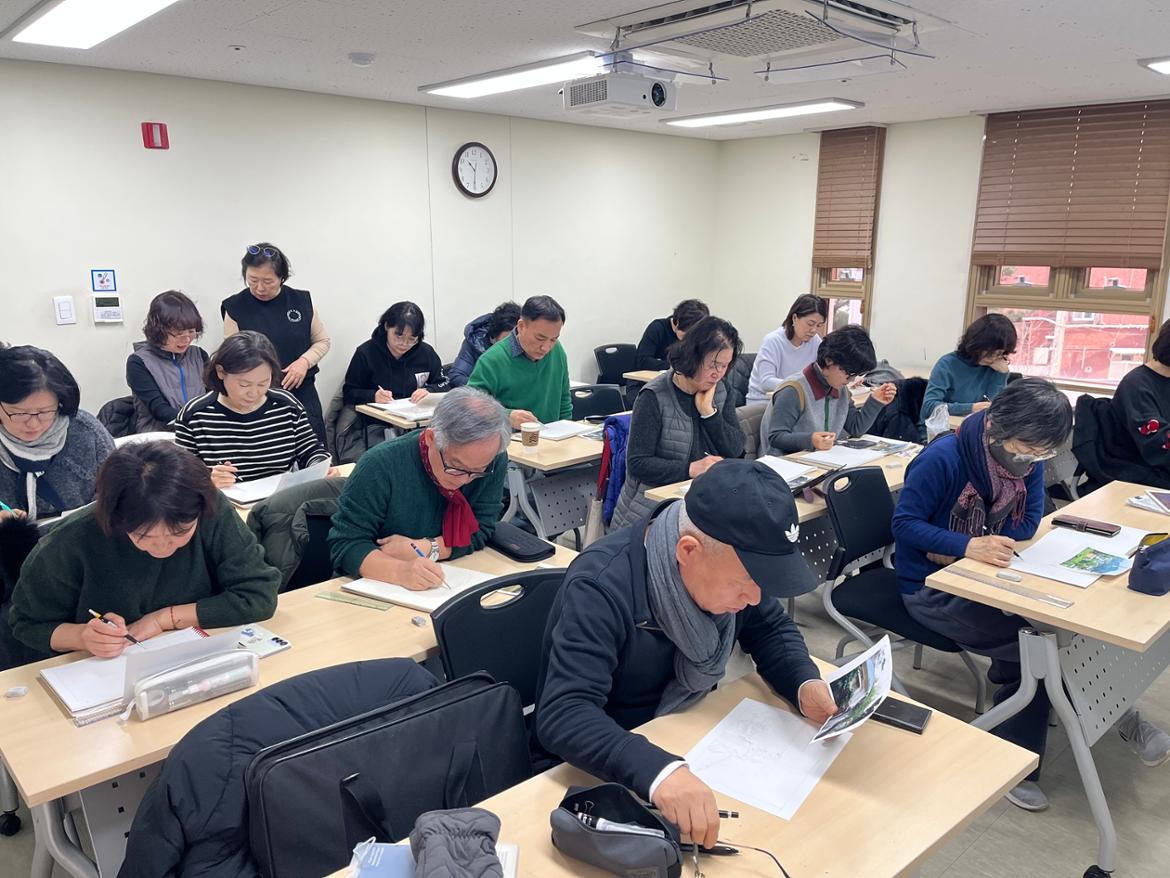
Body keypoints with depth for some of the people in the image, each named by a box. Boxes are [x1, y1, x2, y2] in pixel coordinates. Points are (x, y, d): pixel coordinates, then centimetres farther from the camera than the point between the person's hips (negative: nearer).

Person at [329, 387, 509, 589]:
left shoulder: (493, 461, -11)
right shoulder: (380, 465, -20)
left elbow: (480, 531, -6)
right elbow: (345, 545, -19)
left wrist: (424, 549, -22)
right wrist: (400, 570, -36)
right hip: (380, 588, -3)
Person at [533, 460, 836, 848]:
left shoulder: (729, 564, -10)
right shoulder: (600, 589, -30)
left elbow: (771, 629, 3)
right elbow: (564, 715, -38)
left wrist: (805, 684, -17)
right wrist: (655, 769, -53)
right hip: (602, 768, -5)